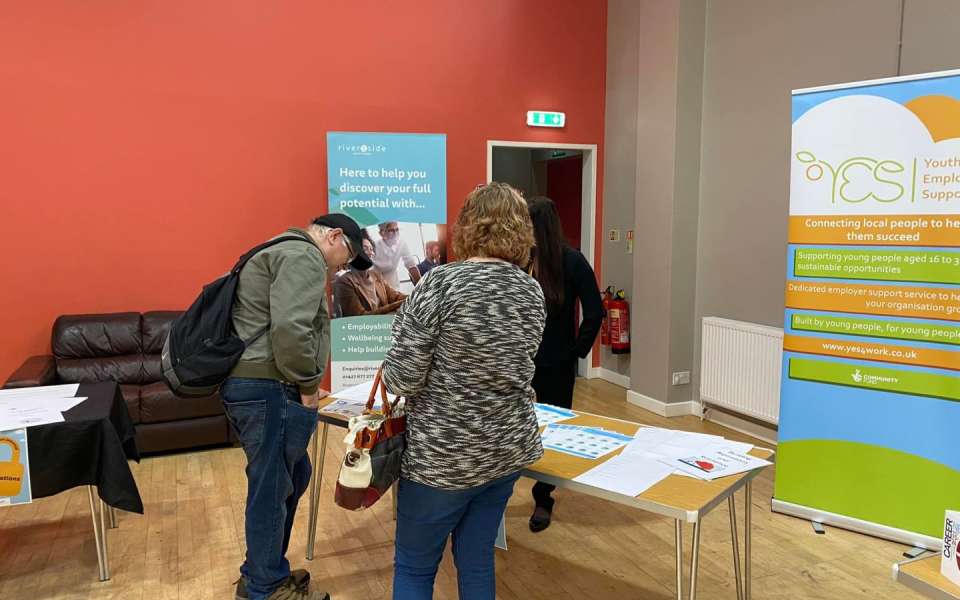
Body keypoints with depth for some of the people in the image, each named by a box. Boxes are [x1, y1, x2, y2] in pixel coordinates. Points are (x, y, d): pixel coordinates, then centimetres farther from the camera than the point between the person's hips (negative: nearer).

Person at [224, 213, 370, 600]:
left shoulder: (284, 253, 23)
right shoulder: (304, 257, -12)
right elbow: (290, 330, -26)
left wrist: (302, 384, 20)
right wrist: (308, 385, -12)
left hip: (247, 382, 11)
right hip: (268, 388, -11)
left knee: (292, 475, 21)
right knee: (272, 487, 3)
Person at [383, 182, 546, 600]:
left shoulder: (441, 283, -19)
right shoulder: (533, 292, 0)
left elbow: (402, 380, -18)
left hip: (444, 455, -5)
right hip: (508, 449, 6)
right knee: (476, 560, 20)